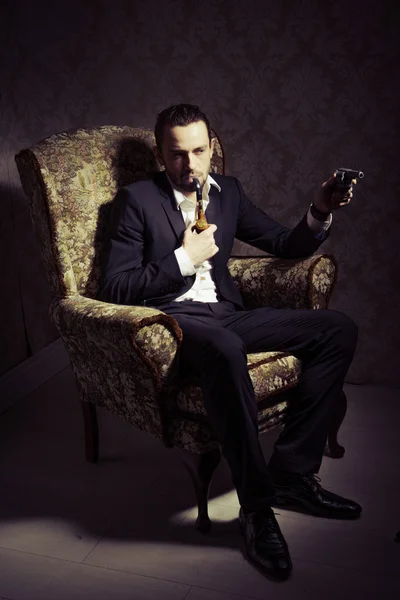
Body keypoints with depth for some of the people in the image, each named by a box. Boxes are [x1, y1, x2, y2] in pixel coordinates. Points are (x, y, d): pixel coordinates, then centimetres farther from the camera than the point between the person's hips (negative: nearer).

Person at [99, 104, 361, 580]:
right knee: (225, 348, -41)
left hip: (226, 315, 7)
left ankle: (291, 473, -9)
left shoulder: (227, 191, 14)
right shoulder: (137, 200, -1)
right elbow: (115, 289, -8)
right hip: (171, 319, -6)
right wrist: (183, 259, -13)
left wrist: (320, 213, -3)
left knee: (339, 329, -9)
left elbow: (285, 246, 16)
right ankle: (257, 506, -25)